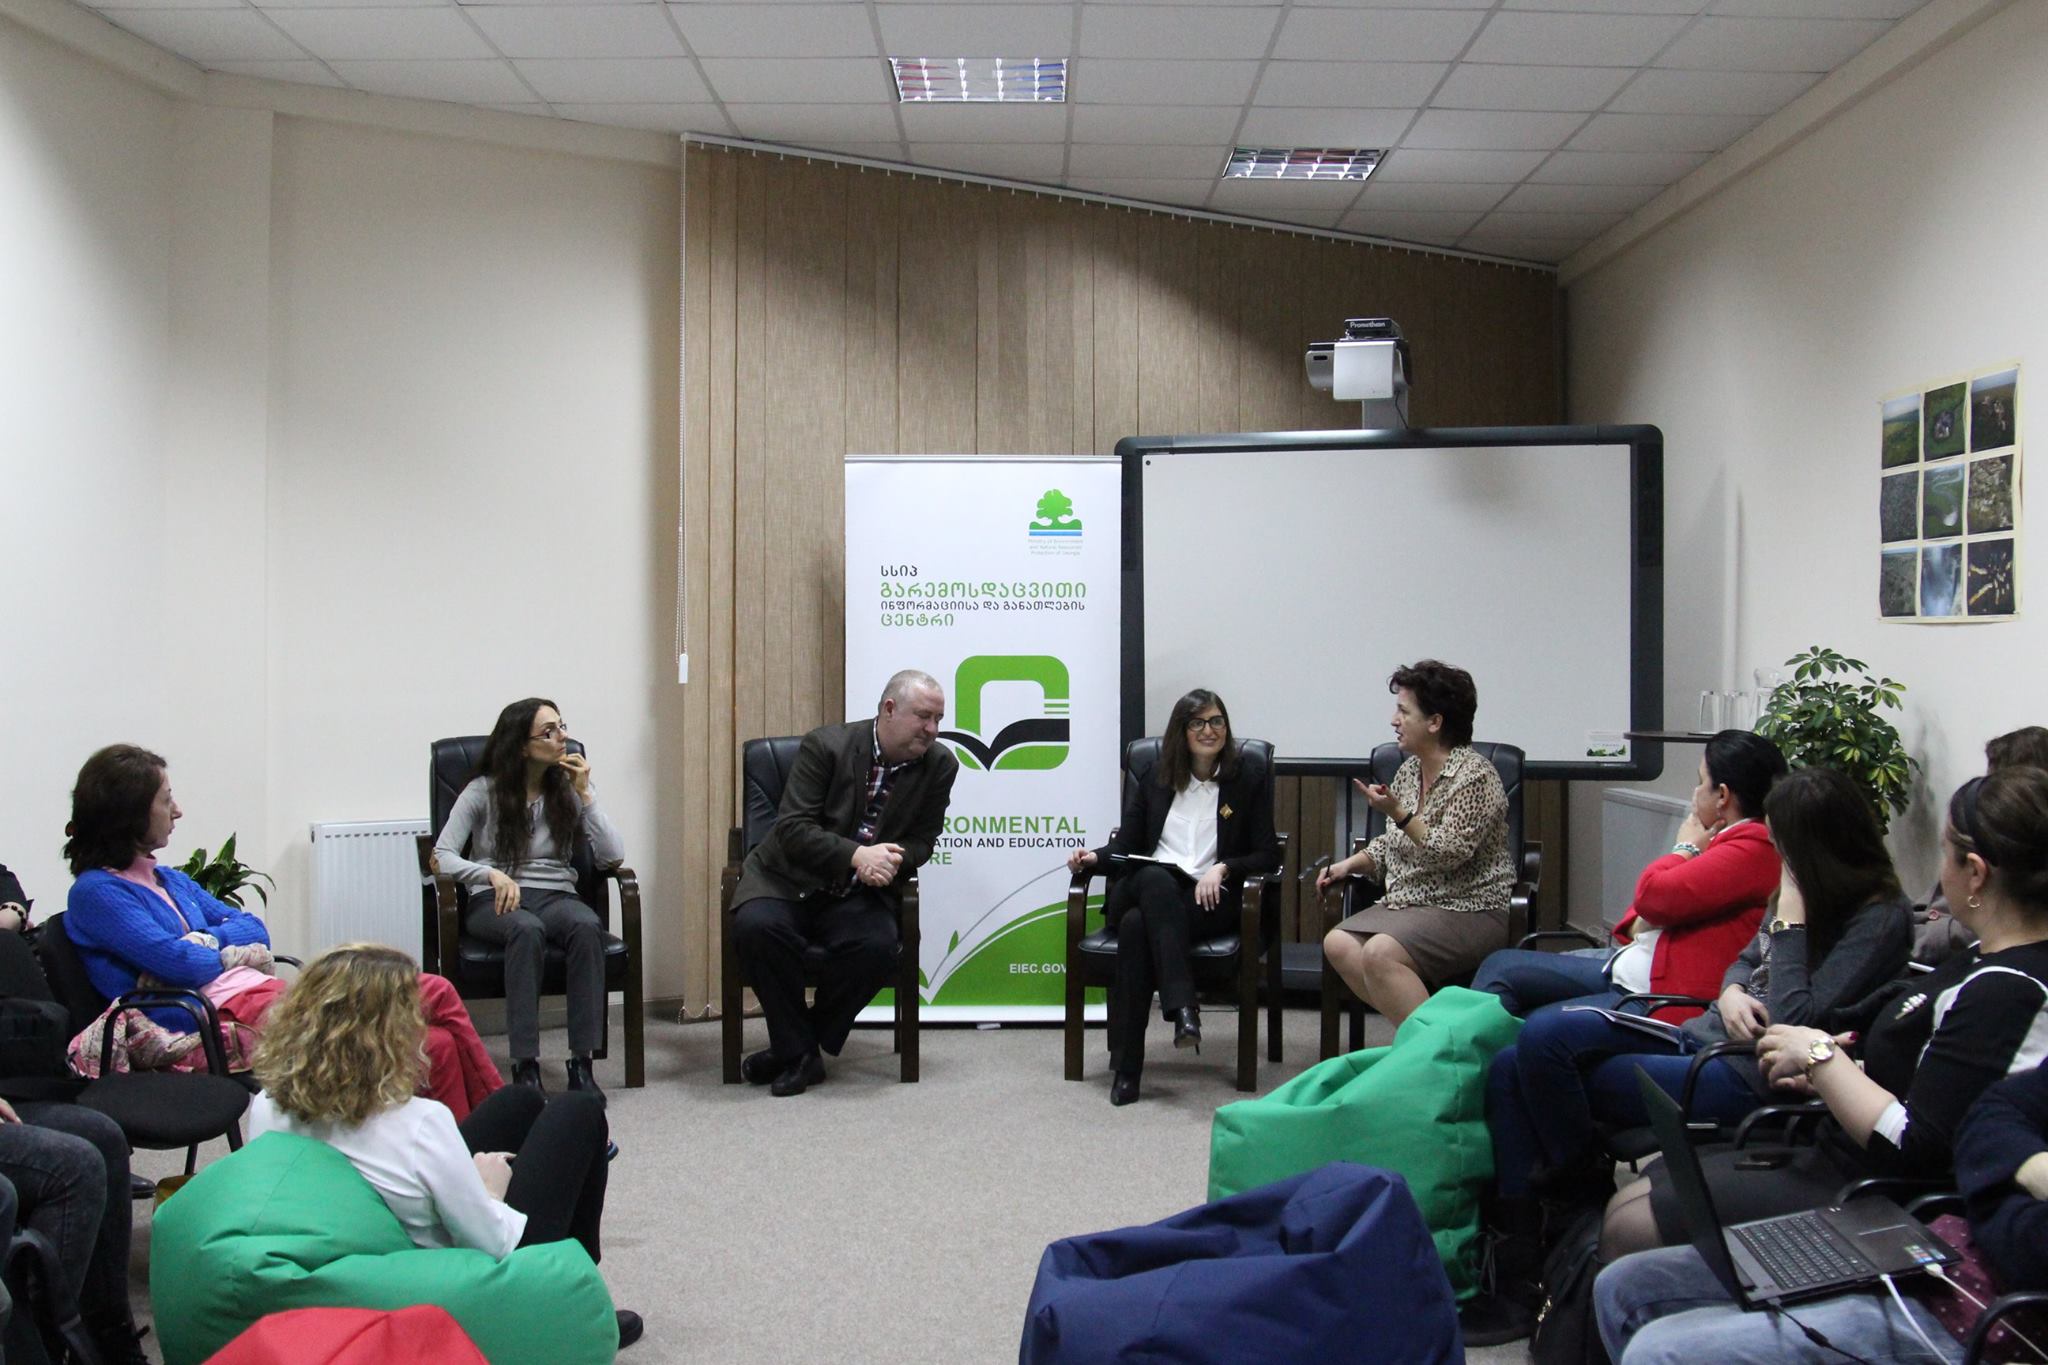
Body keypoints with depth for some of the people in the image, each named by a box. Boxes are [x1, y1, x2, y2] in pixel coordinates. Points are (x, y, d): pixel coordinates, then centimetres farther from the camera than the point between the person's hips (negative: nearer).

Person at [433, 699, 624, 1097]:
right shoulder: (483, 792, 3)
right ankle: (525, 1067, -38)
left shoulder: (569, 790, 9)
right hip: (495, 900, -2)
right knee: (527, 929, -39)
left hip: (556, 895, 2)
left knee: (587, 925, -34)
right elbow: (442, 856, -5)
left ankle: (581, 1063, -34)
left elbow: (613, 856, -1)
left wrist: (585, 794, -6)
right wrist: (493, 875, -23)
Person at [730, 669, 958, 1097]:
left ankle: (799, 1048, -6)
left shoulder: (940, 766, -1)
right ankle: (798, 1050, -13)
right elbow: (792, 828, -15)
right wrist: (857, 855, -29)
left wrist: (891, 861, -19)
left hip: (860, 893, 2)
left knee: (878, 946, -30)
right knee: (755, 926, -33)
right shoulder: (826, 745, -12)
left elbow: (921, 841, 6)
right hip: (789, 881, -2)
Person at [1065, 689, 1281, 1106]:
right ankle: (1183, 1008, -49)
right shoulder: (1153, 780, 21)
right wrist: (1094, 857, -5)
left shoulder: (1250, 778, 13)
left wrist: (1222, 868, -12)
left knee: (1137, 924, -35)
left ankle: (1126, 1067, -38)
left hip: (1210, 899, -2)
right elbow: (1127, 845, 17)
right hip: (1150, 886, 3)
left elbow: (1268, 855, 6)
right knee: (1155, 879, -39)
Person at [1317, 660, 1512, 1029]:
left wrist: (1398, 813, -28)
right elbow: (1392, 844, 21)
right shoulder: (1410, 770, 12)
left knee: (1380, 953, -30)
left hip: (1469, 911, -9)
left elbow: (1449, 854, -20)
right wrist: (1350, 864, 4)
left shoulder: (1474, 776, -12)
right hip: (1410, 903, 9)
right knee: (1338, 943, -15)